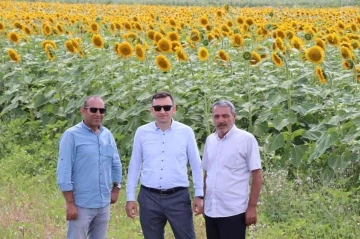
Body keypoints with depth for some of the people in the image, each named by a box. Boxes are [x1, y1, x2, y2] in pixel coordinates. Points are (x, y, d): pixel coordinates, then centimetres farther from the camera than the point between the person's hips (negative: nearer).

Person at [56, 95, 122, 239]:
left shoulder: (107, 135, 7)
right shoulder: (71, 135, -10)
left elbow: (116, 164, 18)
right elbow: (64, 171, -12)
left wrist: (116, 188, 13)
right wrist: (70, 203, -14)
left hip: (104, 204, 6)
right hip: (81, 205, -6)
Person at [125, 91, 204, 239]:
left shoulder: (186, 132, -2)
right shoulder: (142, 132, 1)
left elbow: (196, 165, 4)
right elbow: (134, 166, 7)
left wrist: (199, 195, 1)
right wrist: (130, 197, 6)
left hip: (178, 197, -1)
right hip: (149, 198, 1)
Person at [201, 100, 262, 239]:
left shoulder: (246, 139, -7)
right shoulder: (210, 140, 9)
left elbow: (257, 175, -7)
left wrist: (252, 207, -11)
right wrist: (203, 201, 13)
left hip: (233, 212, -5)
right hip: (211, 211, 6)